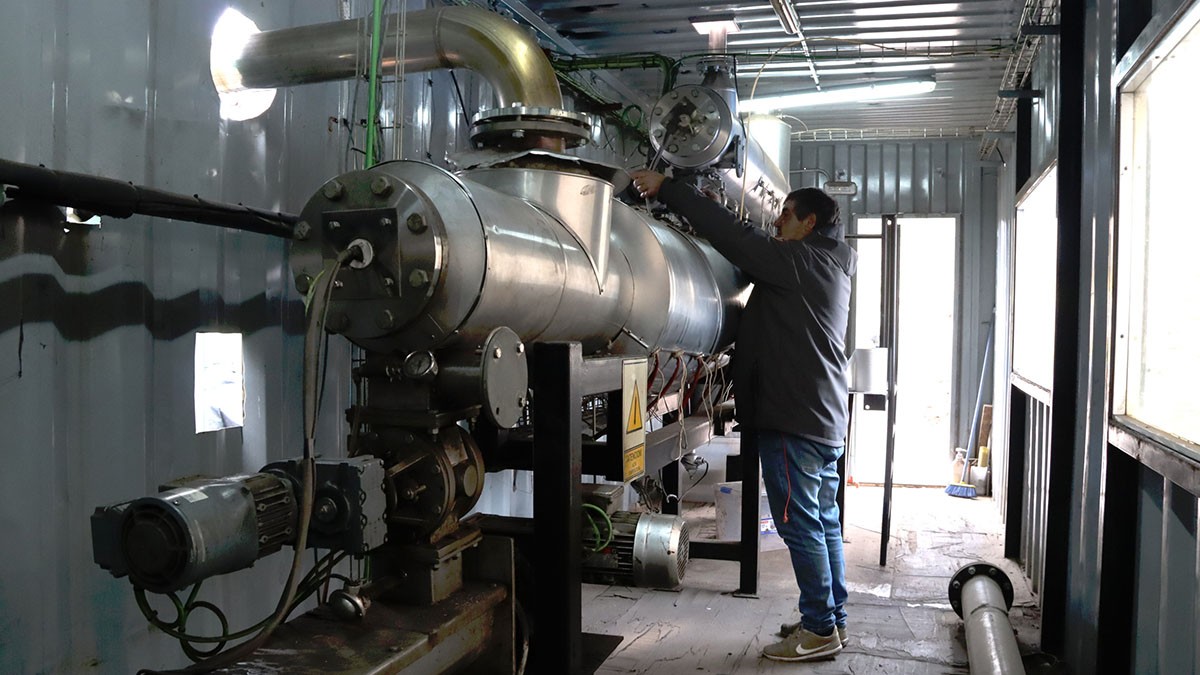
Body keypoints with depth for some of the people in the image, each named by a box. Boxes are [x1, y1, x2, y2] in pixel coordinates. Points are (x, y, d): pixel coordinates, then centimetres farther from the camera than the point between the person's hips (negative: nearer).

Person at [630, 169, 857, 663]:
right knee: (823, 523, 14)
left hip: (793, 419, -10)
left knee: (801, 526, -3)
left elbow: (733, 234, -16)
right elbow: (752, 252, 21)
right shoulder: (830, 266, 17)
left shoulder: (797, 260, -12)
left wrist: (665, 189, -12)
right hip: (826, 419, 10)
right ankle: (832, 619, 23)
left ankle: (819, 630, 4)